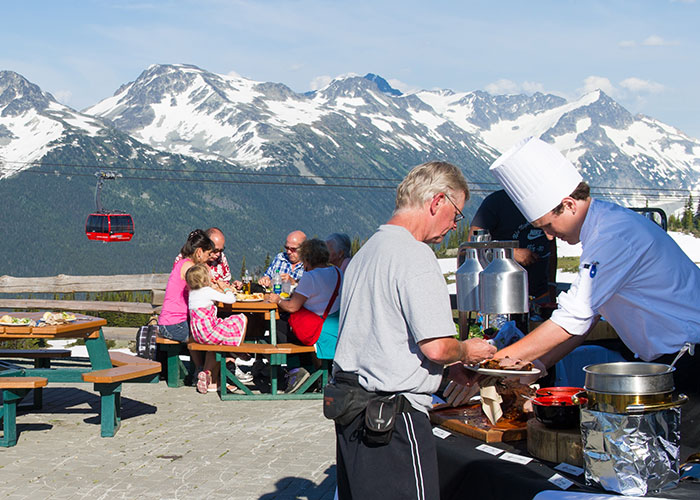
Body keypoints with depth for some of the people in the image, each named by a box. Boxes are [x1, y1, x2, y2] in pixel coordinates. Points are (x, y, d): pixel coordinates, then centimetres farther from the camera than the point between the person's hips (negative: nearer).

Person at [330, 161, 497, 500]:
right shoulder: (416, 256, -15)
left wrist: (447, 367, 19)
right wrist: (466, 351, 2)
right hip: (392, 417, -9)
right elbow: (436, 347, -20)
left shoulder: (366, 252, 14)